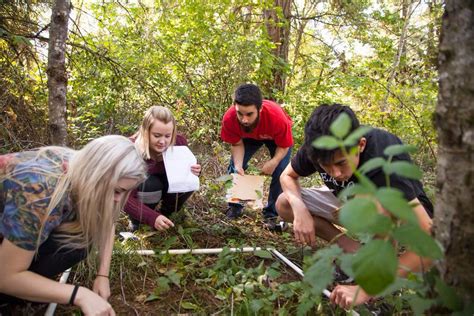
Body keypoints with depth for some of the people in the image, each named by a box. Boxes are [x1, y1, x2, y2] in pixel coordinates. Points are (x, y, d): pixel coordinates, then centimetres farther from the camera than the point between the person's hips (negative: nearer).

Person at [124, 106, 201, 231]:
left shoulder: (179, 142, -23)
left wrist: (193, 172, -30)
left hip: (164, 186, 4)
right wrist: (152, 218, -49)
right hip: (139, 188, -3)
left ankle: (164, 211, 4)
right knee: (151, 185, -36)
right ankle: (136, 220, -6)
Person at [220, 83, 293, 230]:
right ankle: (234, 207, 11)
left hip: (278, 137, -2)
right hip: (248, 136, 2)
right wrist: (238, 165, -37)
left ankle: (272, 214, -1)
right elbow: (237, 144, -21)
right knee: (234, 168, -8)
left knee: (280, 172, -16)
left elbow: (284, 145, -26)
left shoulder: (277, 117, -44)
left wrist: (274, 162, -43)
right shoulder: (229, 118, -38)